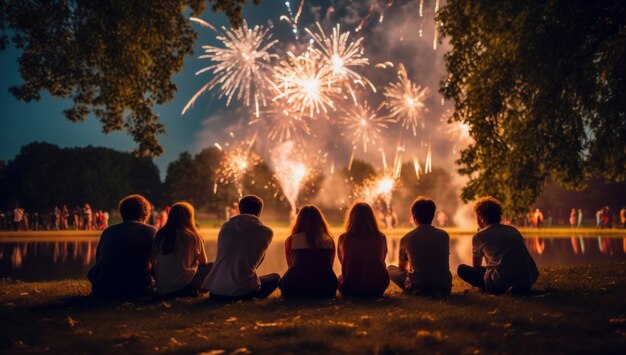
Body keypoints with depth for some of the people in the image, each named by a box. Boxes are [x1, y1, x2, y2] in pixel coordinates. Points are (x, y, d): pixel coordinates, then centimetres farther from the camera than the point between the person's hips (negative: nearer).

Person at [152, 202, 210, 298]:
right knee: (211, 267, 11)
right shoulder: (193, 236, -5)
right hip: (185, 287, -5)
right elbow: (203, 262, 7)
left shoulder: (160, 234, 4)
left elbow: (153, 261, 10)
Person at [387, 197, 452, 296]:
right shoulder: (444, 236, 4)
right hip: (444, 288, 4)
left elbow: (402, 266, 17)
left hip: (417, 287, -4)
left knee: (390, 269, 18)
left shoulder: (406, 239, -3)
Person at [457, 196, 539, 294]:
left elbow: (476, 266, 24)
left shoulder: (479, 236, 9)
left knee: (461, 269, 8)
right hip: (529, 281, 6)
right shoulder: (513, 230, 23)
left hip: (504, 282, -6)